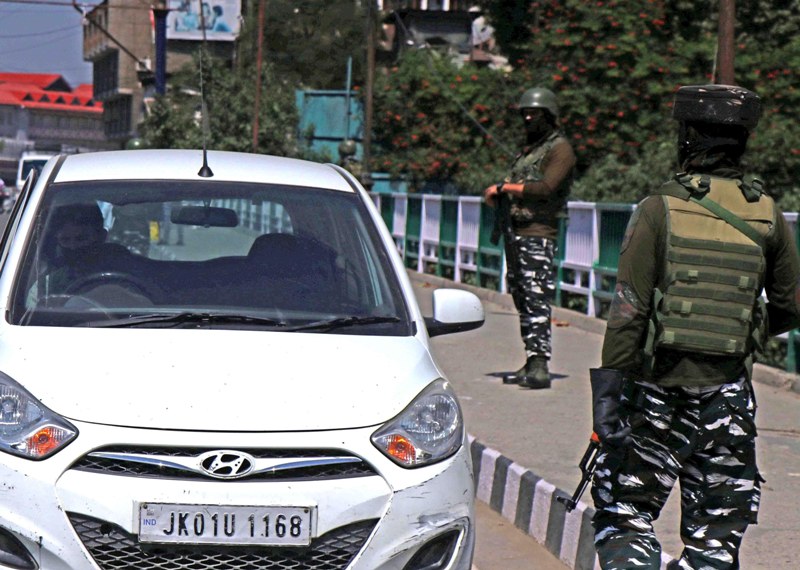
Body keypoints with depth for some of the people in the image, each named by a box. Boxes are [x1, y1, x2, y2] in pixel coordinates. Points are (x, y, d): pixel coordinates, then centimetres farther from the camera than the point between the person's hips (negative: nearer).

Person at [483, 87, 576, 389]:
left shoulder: (560, 149, -6)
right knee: (522, 299, 9)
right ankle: (531, 363, 13)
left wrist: (506, 187, -14)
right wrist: (497, 194, 2)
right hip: (516, 232, 9)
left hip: (538, 234, -9)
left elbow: (545, 188, -19)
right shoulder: (528, 149, 22)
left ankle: (540, 366, -18)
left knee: (537, 300, -14)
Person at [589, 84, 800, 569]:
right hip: (727, 393, 2)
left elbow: (629, 310, -12)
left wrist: (608, 389, -10)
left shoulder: (660, 208, -7)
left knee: (624, 516, 8)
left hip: (657, 388, -2)